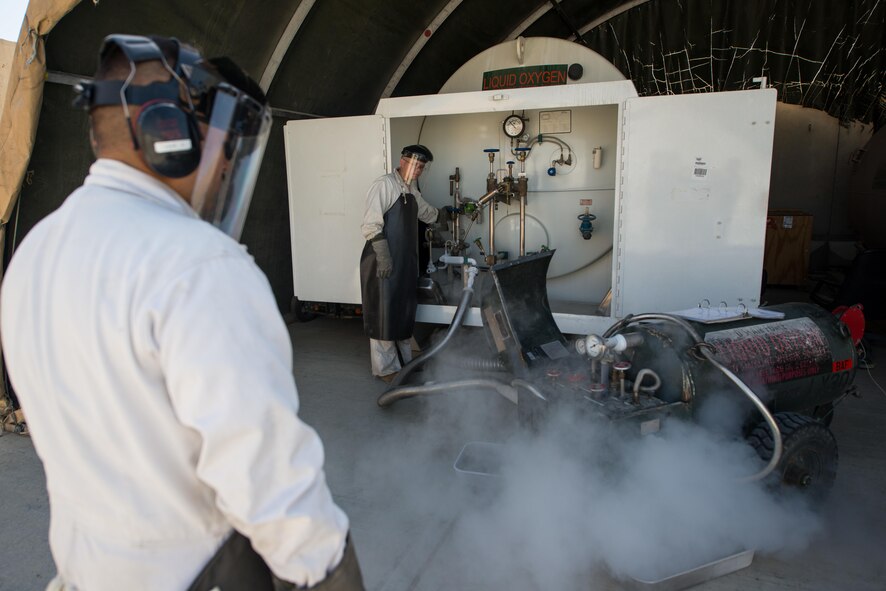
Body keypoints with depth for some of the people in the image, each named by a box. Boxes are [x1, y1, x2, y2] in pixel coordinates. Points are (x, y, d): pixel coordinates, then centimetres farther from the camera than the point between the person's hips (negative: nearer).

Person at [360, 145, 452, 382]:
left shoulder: (412, 189, 16)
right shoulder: (383, 185, -11)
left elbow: (426, 212, 36)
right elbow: (371, 225, -18)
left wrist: (447, 213, 44)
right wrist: (383, 257, -23)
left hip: (406, 261, 9)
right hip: (384, 262, -9)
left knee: (404, 311, 14)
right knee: (384, 312, -2)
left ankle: (403, 359, 26)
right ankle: (386, 367, 7)